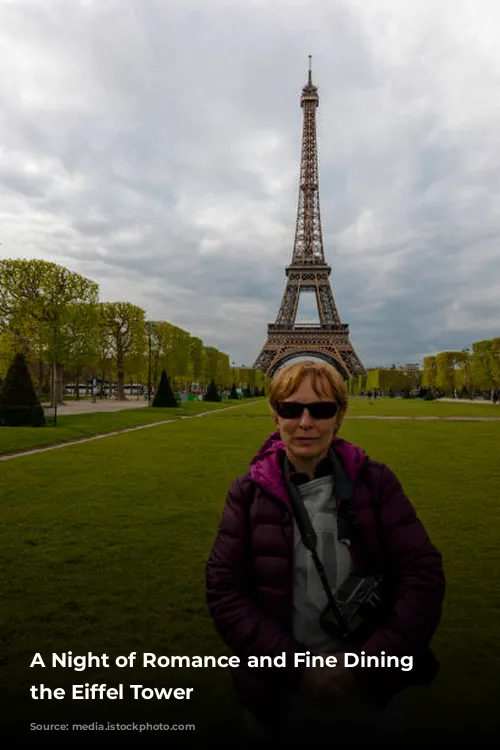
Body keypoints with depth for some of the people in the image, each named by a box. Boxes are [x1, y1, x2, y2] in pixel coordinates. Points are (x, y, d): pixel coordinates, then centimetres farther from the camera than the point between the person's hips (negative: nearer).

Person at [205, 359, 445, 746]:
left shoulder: (376, 481, -9)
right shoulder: (249, 492, -9)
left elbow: (424, 574, -10)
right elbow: (223, 589, -10)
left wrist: (368, 665, -15)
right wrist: (294, 666, -17)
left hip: (373, 687, 1)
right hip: (278, 689, 0)